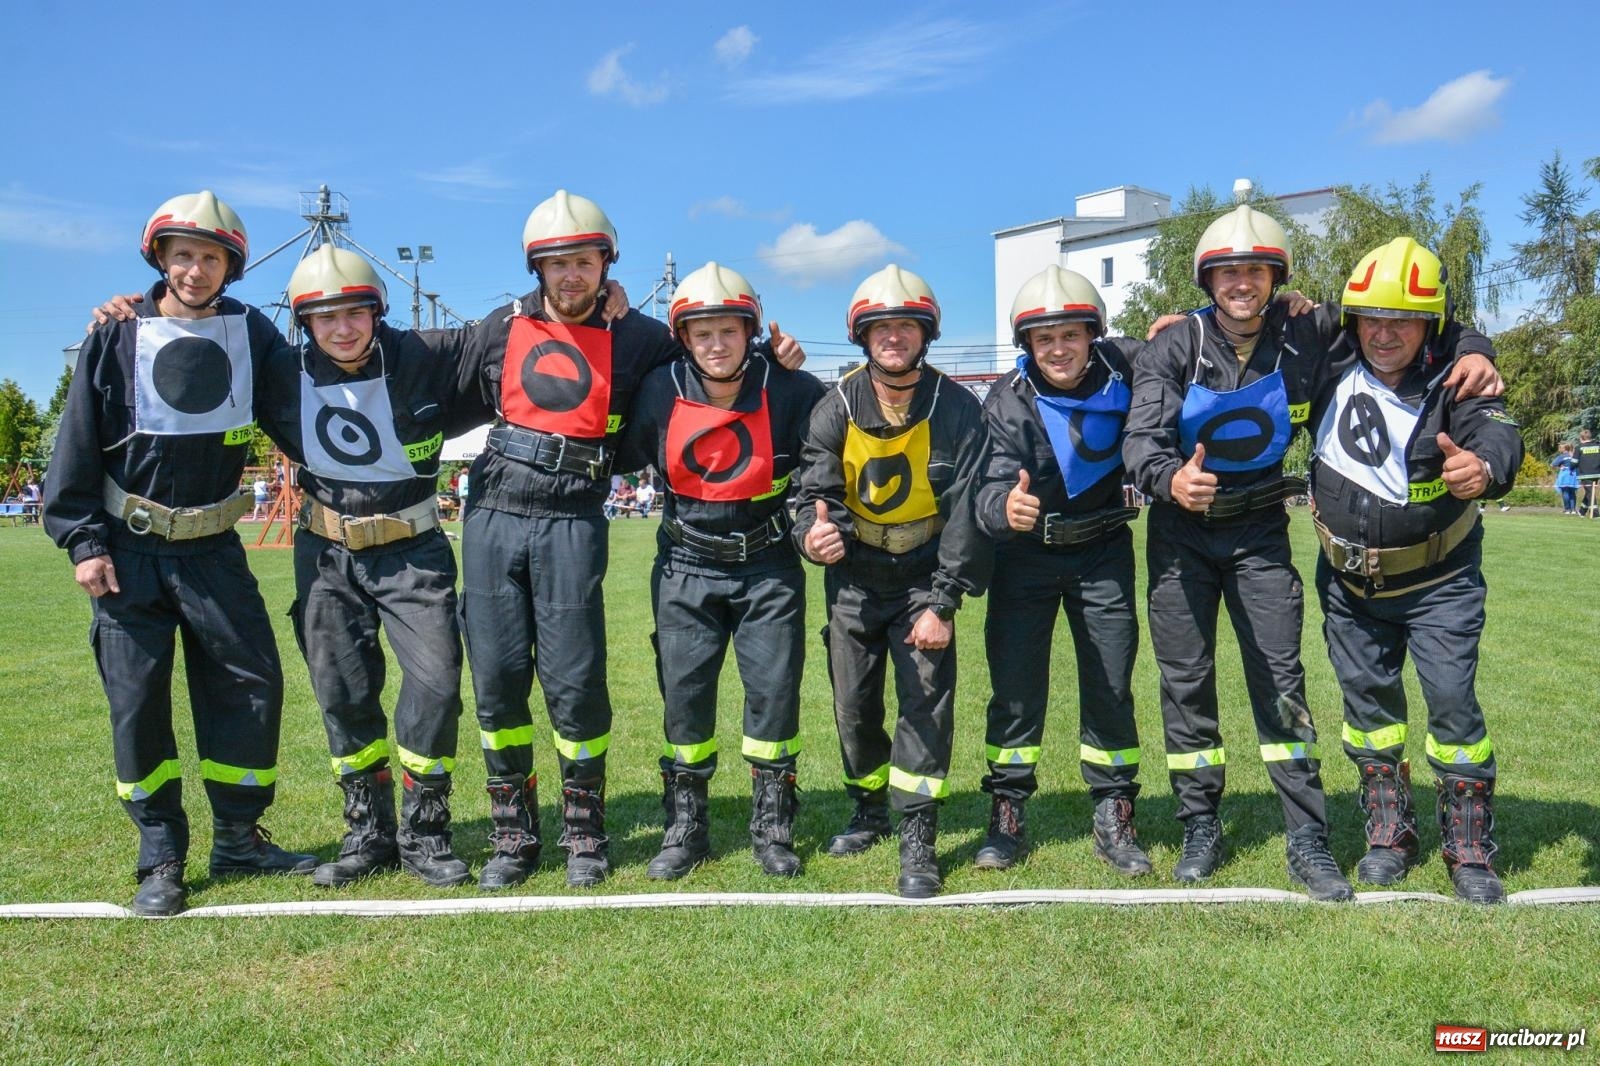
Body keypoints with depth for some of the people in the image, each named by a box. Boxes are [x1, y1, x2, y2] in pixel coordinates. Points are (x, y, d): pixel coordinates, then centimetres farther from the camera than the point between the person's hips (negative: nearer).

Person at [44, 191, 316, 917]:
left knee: (252, 682, 1)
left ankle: (238, 839, 16)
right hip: (130, 551, -2)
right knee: (137, 701, 0)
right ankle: (161, 860, 11)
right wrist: (82, 541, -6)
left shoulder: (251, 332, 3)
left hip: (212, 548, 2)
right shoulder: (117, 339, -2)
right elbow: (78, 447, -1)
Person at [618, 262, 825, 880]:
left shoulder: (791, 392, -14)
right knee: (684, 693, 5)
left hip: (767, 567, -1)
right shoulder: (661, 392, -10)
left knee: (775, 689, 1)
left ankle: (772, 828, 17)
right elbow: (620, 457, 8)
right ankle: (684, 829, 20)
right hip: (685, 567, 1)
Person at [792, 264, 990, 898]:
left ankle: (918, 842, 0)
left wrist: (943, 604, -18)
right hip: (854, 578, 2)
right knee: (853, 704, 9)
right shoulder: (836, 408, -9)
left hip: (925, 577, -2)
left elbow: (967, 512, -14)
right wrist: (812, 534, -39)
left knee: (927, 698, -10)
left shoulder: (957, 409, -13)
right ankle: (869, 809, 33)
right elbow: (815, 490, -14)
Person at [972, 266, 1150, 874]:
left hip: (1103, 552, 2)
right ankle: (1006, 815, 16)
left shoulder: (1123, 369, -12)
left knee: (1111, 686, 6)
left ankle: (1113, 819, 20)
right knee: (1015, 684, 1)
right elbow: (990, 487, -30)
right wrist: (1005, 507, -54)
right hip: (1025, 557, -1)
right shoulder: (1007, 402, -18)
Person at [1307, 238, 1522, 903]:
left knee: (1453, 702, -3)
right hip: (1348, 579, 4)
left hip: (1437, 580, -3)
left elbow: (1496, 433, -37)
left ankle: (1470, 849, 16)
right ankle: (1389, 834, 28)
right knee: (1368, 699, 12)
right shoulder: (1330, 368, -7)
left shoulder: (1452, 381, -17)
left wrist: (1484, 465, -60)